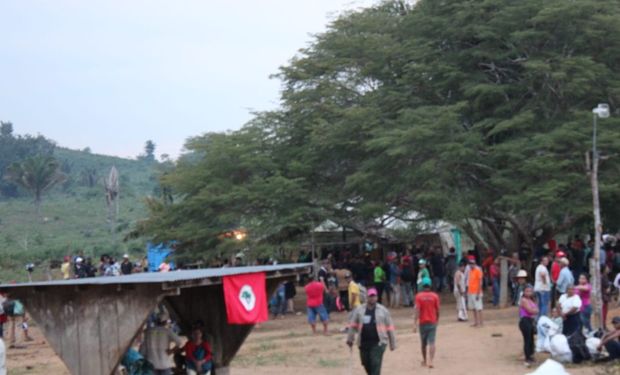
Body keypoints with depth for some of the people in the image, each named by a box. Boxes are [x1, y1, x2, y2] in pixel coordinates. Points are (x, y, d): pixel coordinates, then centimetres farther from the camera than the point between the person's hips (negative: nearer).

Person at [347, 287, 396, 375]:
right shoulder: (359, 310, 6)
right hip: (364, 343, 3)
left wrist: (392, 343, 6)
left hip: (378, 343, -3)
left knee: (375, 364, -11)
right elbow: (353, 325, 11)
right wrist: (350, 339, 8)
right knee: (366, 364, 11)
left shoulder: (383, 310, 2)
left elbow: (389, 328, 5)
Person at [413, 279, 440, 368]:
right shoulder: (435, 296, -4)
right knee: (431, 342, -4)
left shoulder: (419, 296, -7)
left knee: (424, 343, 14)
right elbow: (437, 310, 0)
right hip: (432, 322, 0)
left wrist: (415, 324, -14)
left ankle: (425, 361, 27)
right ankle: (430, 361, -17)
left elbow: (417, 310, -13)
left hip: (423, 322, 0)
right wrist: (437, 320, 17)